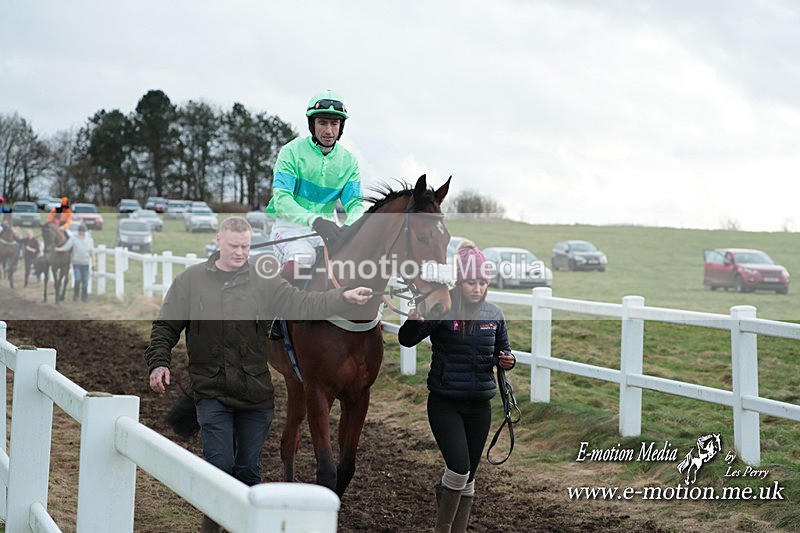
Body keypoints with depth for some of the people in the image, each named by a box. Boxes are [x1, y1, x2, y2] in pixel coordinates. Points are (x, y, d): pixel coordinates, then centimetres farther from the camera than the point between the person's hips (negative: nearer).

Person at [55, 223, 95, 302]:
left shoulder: (89, 239, 7)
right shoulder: (73, 238, -1)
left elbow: (92, 251, 11)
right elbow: (67, 247, -7)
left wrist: (93, 261, 9)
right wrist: (58, 249, -21)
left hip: (86, 263, 2)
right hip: (76, 263, -2)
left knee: (85, 281, 5)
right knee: (77, 280, -8)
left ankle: (84, 296, 16)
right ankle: (75, 295, 11)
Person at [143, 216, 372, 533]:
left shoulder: (264, 281, 3)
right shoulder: (191, 280, 2)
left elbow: (303, 305, -4)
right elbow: (165, 327, 7)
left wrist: (344, 298, -17)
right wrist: (159, 362, -8)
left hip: (256, 392, 2)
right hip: (211, 392, -2)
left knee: (248, 468, 11)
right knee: (221, 464, -9)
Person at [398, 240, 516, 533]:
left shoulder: (494, 315, 2)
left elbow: (503, 352, 15)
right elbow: (407, 340, -19)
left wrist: (507, 360, -8)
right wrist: (414, 321, -40)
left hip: (479, 405, 4)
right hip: (444, 402, -4)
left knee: (468, 477, 11)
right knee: (459, 469, -16)